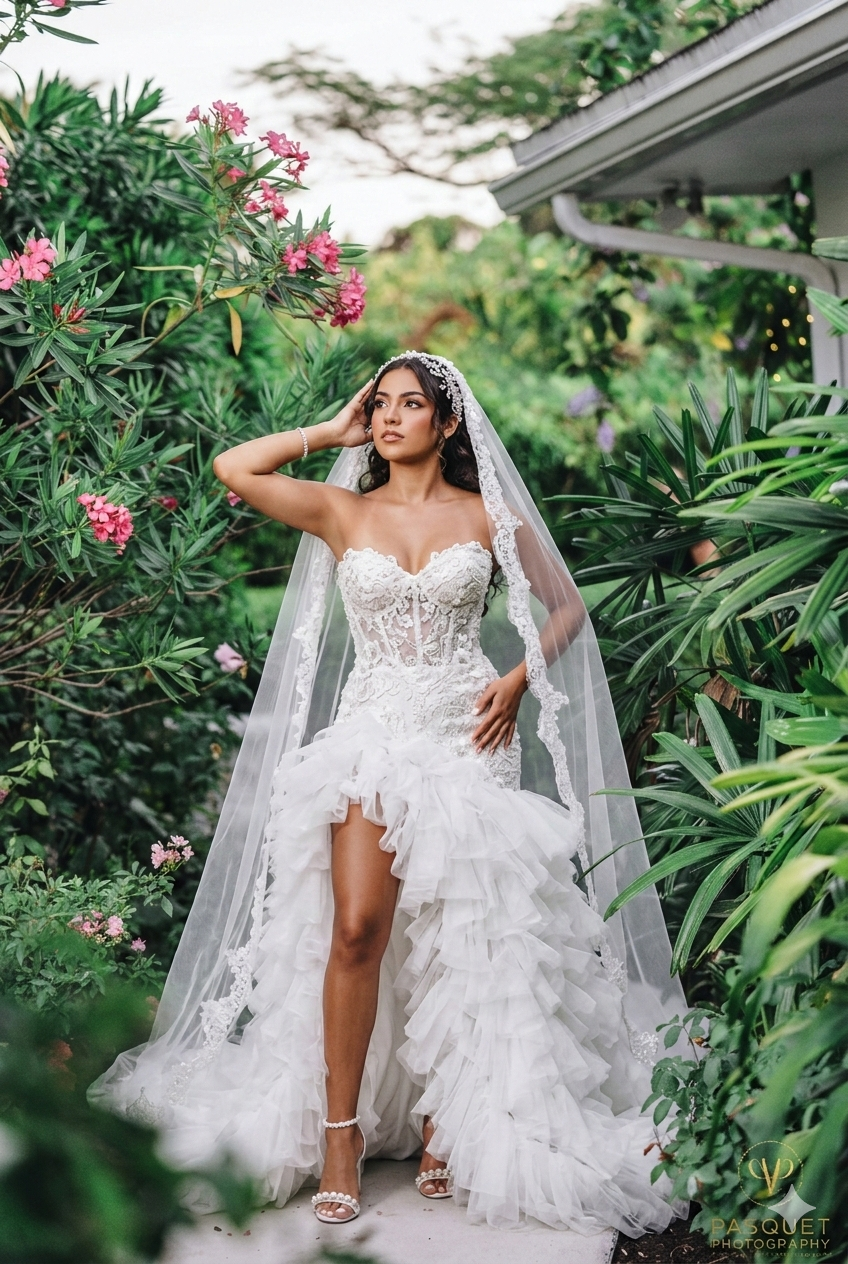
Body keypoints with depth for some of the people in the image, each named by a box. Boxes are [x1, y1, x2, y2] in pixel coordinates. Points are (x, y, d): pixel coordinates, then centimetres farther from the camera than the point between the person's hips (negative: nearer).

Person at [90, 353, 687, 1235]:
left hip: (466, 734, 0)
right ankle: (341, 1133, -4)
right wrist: (332, 433, 6)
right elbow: (233, 468, -1)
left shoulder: (489, 517, 7)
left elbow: (566, 608, 13)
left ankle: (447, 1121, 13)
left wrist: (517, 680, -2)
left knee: (458, 939, 1)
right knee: (357, 928, -13)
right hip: (372, 729, 0)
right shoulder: (344, 513, 8)